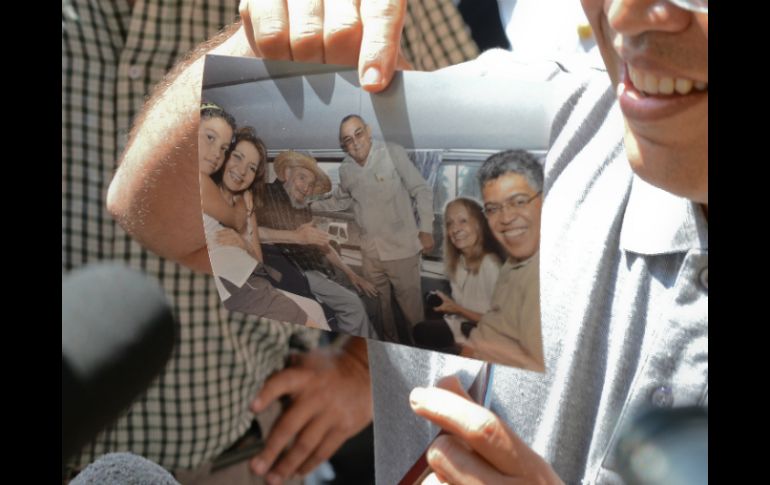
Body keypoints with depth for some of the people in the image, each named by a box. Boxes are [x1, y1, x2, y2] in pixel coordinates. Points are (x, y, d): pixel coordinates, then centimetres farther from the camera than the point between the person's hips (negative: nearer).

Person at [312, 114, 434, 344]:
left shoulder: (393, 153, -14)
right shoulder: (346, 170, 3)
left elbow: (422, 191, -9)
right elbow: (339, 200, 23)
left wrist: (426, 230, -10)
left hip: (401, 247, -5)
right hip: (370, 251, 5)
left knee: (410, 302, 2)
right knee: (380, 302, 17)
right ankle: (390, 343, 36)